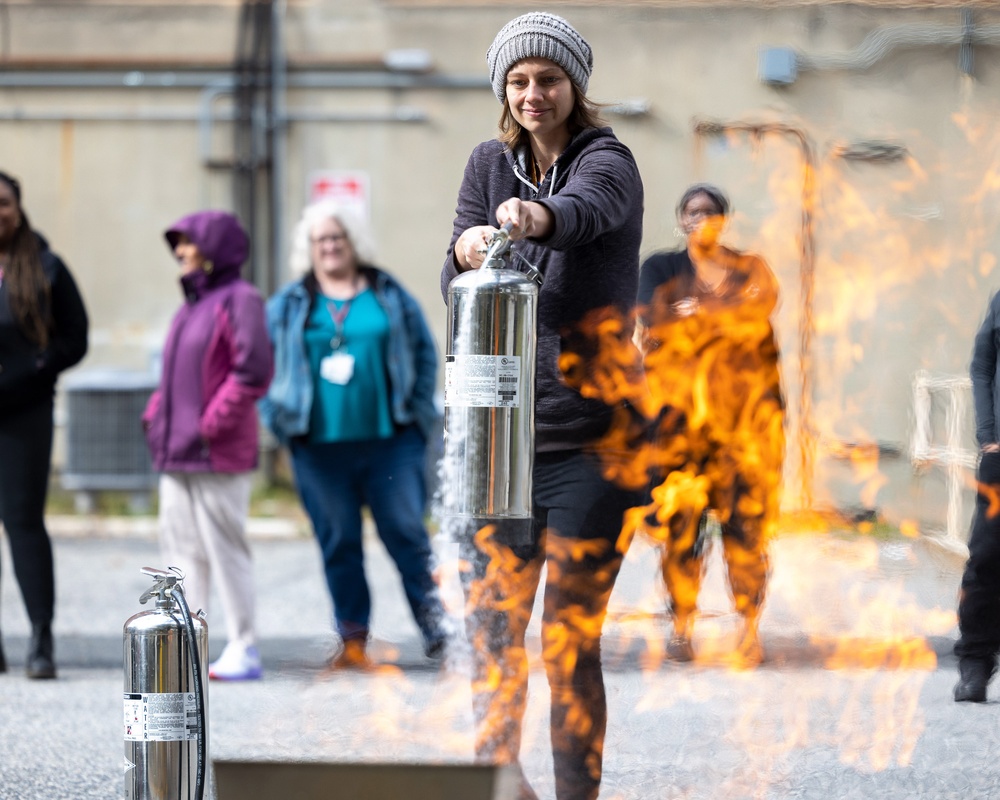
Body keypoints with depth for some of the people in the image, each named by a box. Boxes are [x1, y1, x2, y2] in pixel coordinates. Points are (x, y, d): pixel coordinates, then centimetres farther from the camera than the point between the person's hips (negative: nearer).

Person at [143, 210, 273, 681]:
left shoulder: (238, 299, -10)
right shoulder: (191, 304, 18)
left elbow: (253, 372, -18)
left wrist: (211, 425, -19)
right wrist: (156, 416, 9)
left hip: (217, 455, -9)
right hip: (176, 453, 9)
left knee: (224, 549, -5)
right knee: (182, 549, 9)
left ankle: (244, 651, 1)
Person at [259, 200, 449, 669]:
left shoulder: (388, 295, 8)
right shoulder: (288, 306, 8)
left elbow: (423, 352, 10)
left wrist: (418, 411, 2)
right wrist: (280, 419, 1)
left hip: (388, 440, -1)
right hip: (321, 448, 1)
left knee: (406, 533, -2)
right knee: (338, 543, 5)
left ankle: (436, 627, 5)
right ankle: (352, 639, 11)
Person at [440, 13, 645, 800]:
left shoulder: (608, 160, -3)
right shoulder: (491, 164, 11)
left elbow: (587, 208, -28)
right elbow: (456, 289, 2)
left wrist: (538, 218, -52)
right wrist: (467, 252, -23)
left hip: (589, 435, -4)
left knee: (571, 640, -4)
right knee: (492, 628, 2)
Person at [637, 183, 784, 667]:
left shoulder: (750, 270, 15)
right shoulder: (660, 269, 12)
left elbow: (762, 307, -6)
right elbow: (656, 325, -6)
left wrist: (698, 312, -9)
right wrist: (728, 318, -8)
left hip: (744, 410, 0)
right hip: (681, 409, 0)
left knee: (745, 517, -5)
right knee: (680, 518, -7)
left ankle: (749, 628, -2)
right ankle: (682, 626, -2)